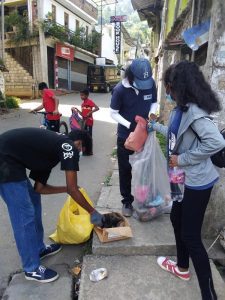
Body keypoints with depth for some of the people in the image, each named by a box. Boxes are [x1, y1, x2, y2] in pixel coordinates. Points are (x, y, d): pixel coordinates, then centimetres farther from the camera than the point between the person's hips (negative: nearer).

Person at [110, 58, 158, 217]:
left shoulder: (151, 83, -9)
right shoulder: (120, 89, -19)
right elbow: (113, 113, -9)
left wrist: (152, 114, -15)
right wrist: (129, 125, -22)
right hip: (126, 137, -2)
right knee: (125, 170, 8)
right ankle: (127, 201, 27)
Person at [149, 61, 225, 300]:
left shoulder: (194, 111, -23)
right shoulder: (180, 109, 4)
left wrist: (183, 158, -23)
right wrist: (156, 126, 30)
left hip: (196, 182, -10)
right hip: (184, 179, 10)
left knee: (191, 236, 1)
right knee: (176, 219, 22)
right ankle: (182, 268, 46)